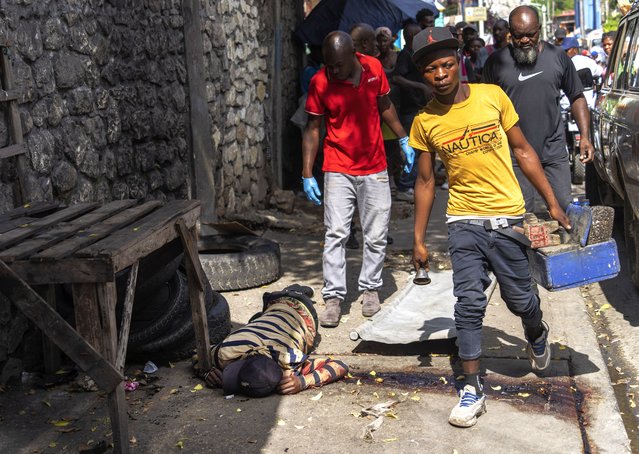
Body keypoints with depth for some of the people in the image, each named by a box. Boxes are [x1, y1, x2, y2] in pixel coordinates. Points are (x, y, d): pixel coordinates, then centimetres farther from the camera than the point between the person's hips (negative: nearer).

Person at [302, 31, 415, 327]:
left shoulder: (374, 68, -3)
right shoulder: (320, 82, -11)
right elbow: (312, 129, -5)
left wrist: (404, 140, 15)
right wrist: (307, 175, -8)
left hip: (374, 169, 2)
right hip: (338, 171, -2)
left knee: (376, 236, 7)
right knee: (335, 234, -6)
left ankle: (370, 288, 23)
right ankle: (334, 297, 0)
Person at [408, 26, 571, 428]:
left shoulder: (492, 96, -4)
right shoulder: (425, 122, -1)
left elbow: (523, 151, 3)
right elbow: (426, 181, 7)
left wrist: (553, 204, 2)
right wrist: (419, 240, 6)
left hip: (507, 217, 0)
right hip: (464, 221, 1)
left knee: (518, 298, 9)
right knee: (469, 304, -3)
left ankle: (537, 334, 44)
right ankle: (473, 389, 7)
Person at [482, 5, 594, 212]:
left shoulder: (558, 57, 5)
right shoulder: (496, 62, 0)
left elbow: (577, 98, 12)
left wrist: (585, 137, 1)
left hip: (554, 151, 2)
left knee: (566, 207, 1)